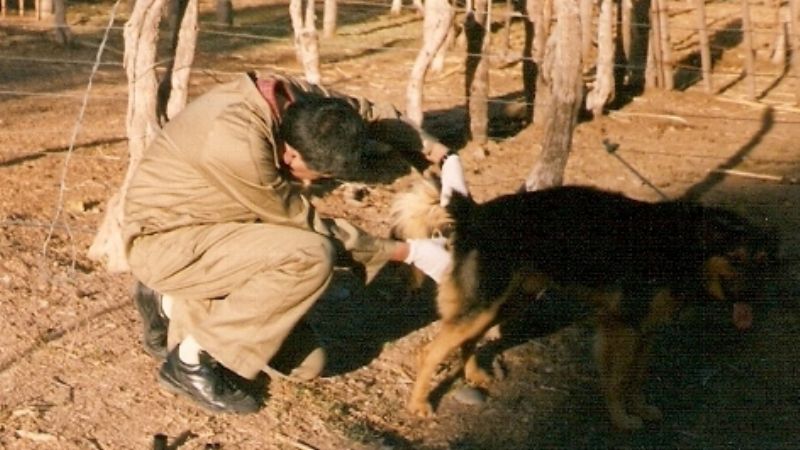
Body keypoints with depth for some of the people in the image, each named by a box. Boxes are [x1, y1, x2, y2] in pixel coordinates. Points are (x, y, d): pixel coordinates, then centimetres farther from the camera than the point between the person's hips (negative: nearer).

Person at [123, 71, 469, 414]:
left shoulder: (294, 99, -13)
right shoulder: (239, 146, -35)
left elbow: (372, 114, 6)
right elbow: (309, 226, -21)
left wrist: (445, 157, -4)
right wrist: (408, 252, -15)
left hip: (215, 231, 8)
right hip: (166, 242, -8)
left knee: (306, 363, 5)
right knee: (310, 256, -30)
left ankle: (172, 307, 16)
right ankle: (191, 360, -14)